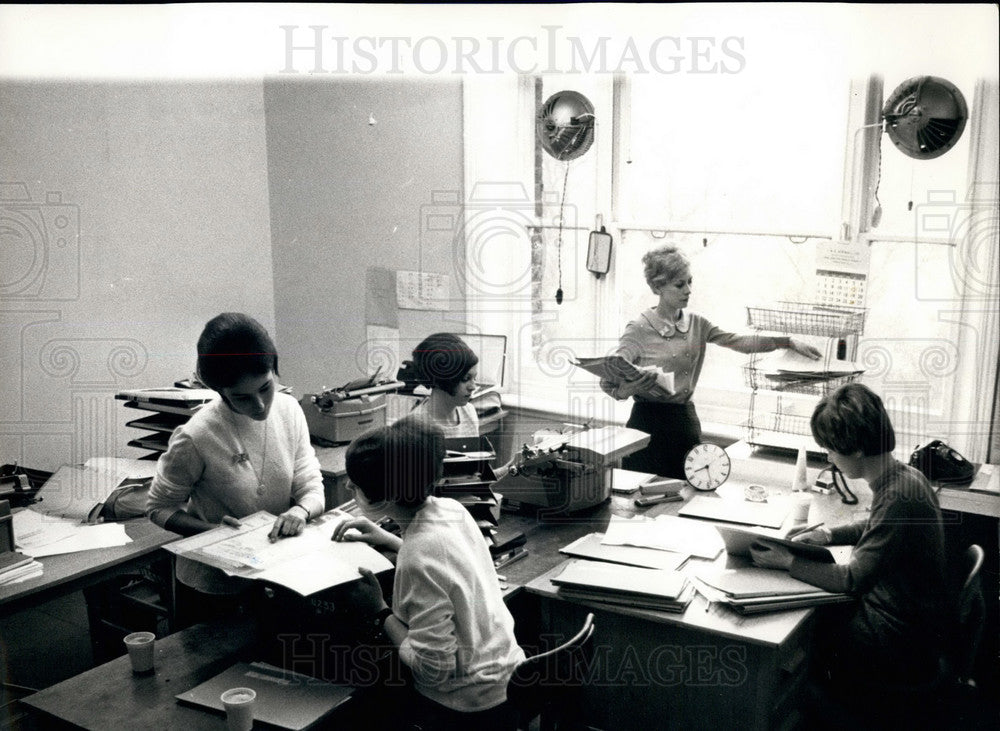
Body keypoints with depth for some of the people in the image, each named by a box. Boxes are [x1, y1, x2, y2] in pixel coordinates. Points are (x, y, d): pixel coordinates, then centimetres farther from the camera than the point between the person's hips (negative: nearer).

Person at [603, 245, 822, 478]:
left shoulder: (696, 324, 9)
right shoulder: (639, 329, -9)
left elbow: (738, 341, 4)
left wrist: (790, 342, -4)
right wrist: (624, 391, -37)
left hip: (686, 420, 5)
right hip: (649, 422, -5)